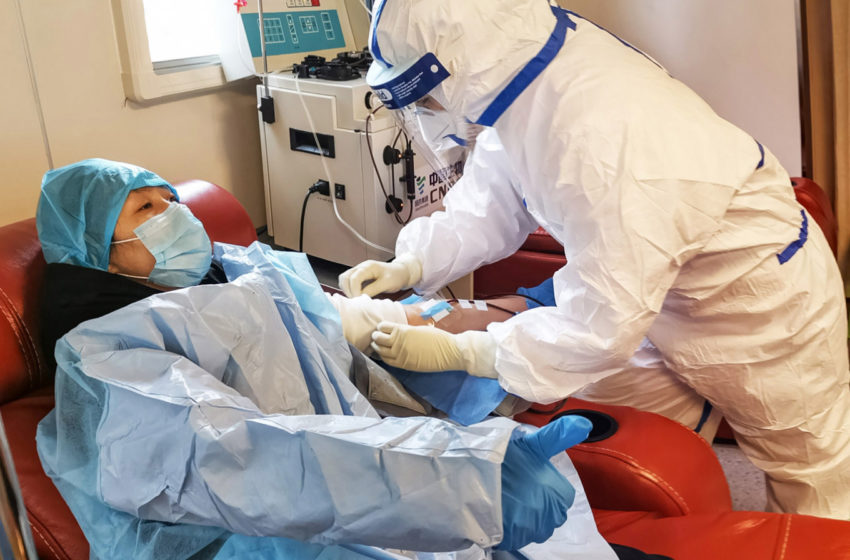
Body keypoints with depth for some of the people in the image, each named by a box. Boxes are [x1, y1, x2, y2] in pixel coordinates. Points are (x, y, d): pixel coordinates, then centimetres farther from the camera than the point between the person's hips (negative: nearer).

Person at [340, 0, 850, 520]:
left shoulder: (605, 142, -41)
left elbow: (602, 327, -33)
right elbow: (493, 201, -3)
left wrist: (454, 352, -28)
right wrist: (411, 266, -15)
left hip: (765, 315, -7)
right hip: (665, 298, 8)